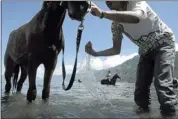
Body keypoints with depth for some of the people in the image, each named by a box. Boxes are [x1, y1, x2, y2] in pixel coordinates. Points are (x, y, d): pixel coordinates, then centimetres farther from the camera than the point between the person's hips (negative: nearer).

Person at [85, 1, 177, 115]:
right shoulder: (116, 24, -6)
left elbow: (136, 17, -48)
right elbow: (116, 50, -3)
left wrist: (102, 14, -53)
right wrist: (95, 53, -18)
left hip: (164, 44, -5)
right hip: (146, 52, 6)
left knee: (162, 84, -26)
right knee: (140, 95, -1)